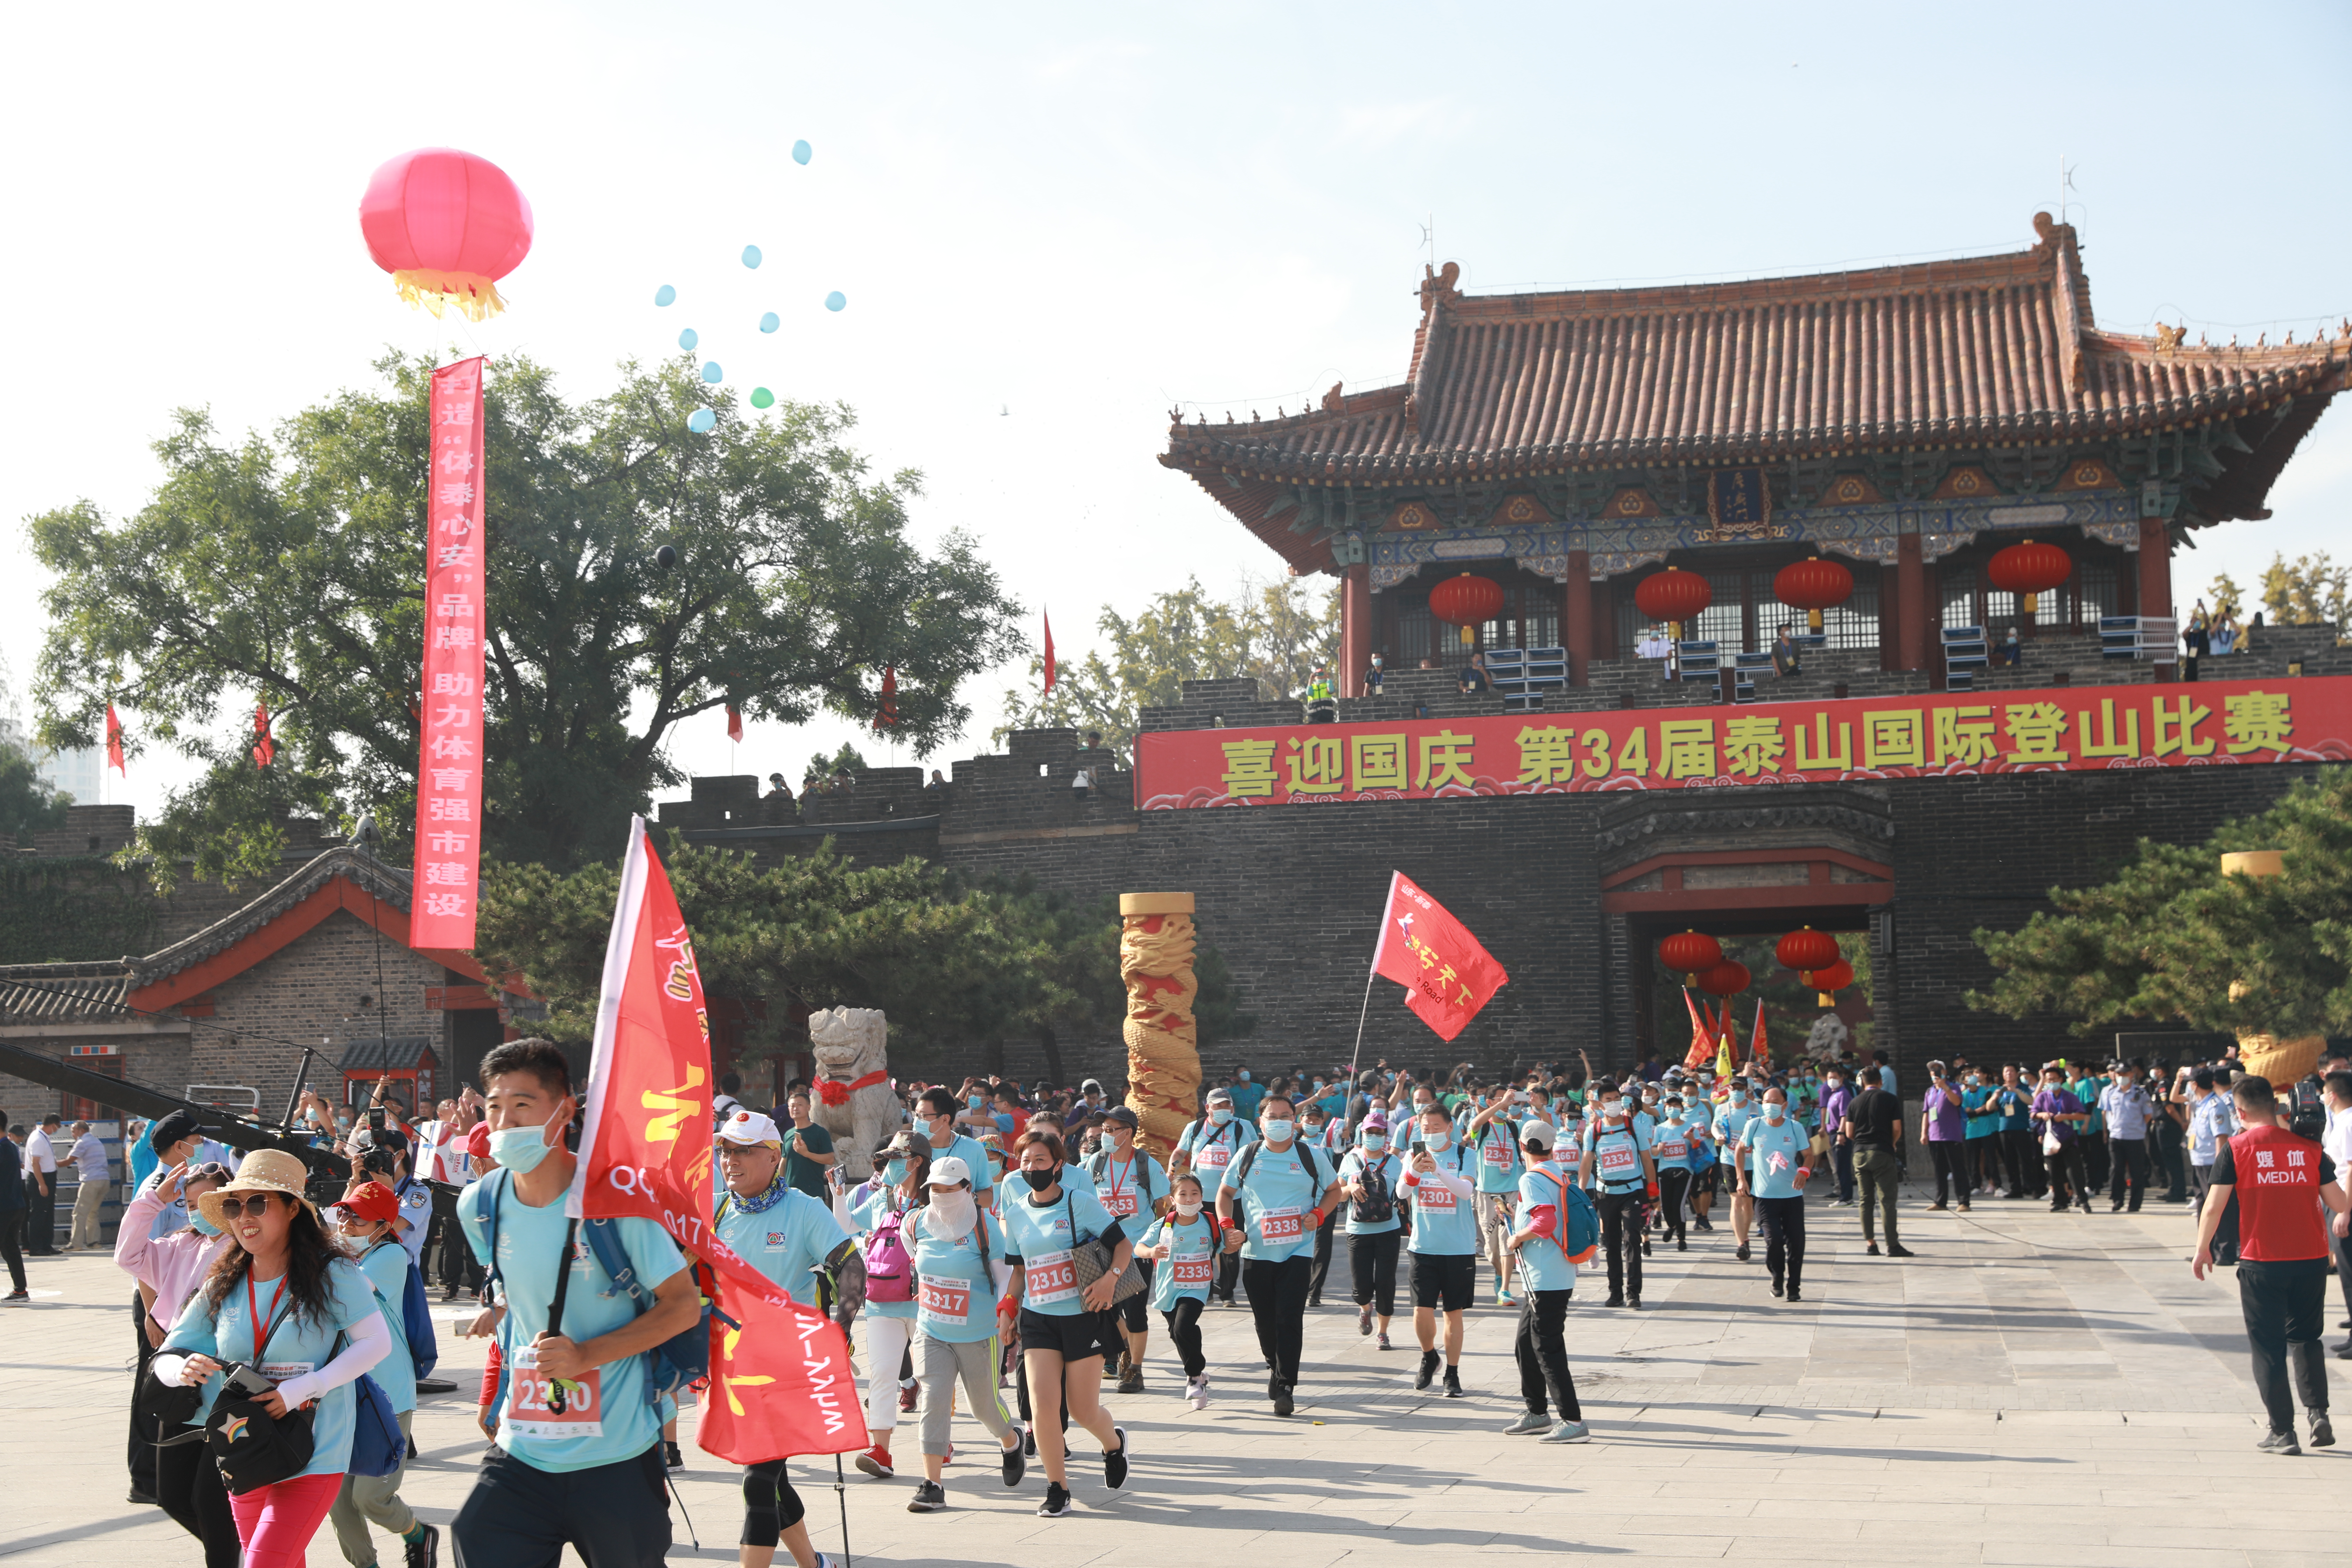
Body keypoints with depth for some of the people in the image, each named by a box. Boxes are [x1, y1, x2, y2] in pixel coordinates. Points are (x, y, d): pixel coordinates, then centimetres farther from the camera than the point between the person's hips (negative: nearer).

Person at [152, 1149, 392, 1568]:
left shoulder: (331, 1275, -10)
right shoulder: (223, 1286, 4)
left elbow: (377, 1343, -14)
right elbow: (164, 1360, 7)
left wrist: (302, 1389, -22)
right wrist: (183, 1369, -18)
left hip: (313, 1459, -6)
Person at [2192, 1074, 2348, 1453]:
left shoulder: (2236, 1149, -6)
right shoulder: (2308, 1147, 1)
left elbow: (2215, 1206, -7)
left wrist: (2202, 1250, 7)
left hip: (2261, 1263, -3)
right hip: (2311, 1258, 3)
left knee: (2269, 1348, 7)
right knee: (2305, 1338, 21)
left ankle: (2282, 1432, 7)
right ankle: (2318, 1413, 6)